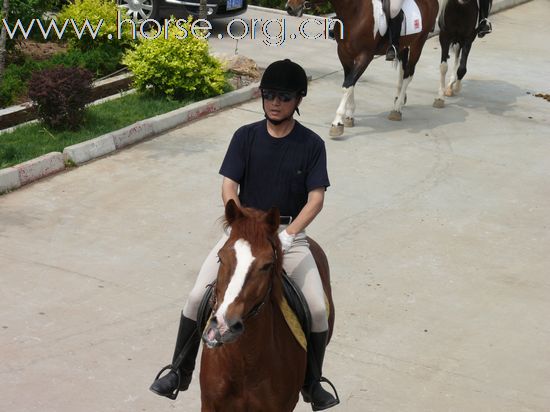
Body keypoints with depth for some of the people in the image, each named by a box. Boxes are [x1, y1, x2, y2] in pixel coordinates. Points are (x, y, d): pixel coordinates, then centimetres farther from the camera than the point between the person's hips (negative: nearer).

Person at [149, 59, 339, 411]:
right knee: (198, 297, -15)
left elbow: (316, 198, -9)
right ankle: (180, 372, 4)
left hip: (290, 234, -1)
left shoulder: (312, 145, -3)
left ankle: (313, 383, 8)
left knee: (318, 310, -16)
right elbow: (229, 188, -3)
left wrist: (287, 235, -23)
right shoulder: (246, 137, 1)